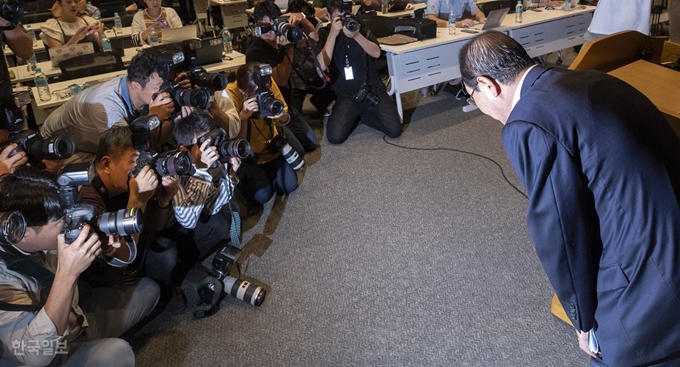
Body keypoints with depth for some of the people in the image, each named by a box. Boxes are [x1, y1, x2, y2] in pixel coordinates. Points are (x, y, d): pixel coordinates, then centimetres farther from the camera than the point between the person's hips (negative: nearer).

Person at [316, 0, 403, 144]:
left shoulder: (360, 28, 5)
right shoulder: (324, 33, 0)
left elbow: (376, 53, -9)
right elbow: (322, 65, -16)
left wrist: (356, 35, -24)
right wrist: (333, 34, -21)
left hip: (372, 88, 1)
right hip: (346, 95, -1)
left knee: (395, 130, -13)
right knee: (335, 137, -21)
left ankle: (361, 115, 13)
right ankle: (355, 116, 11)